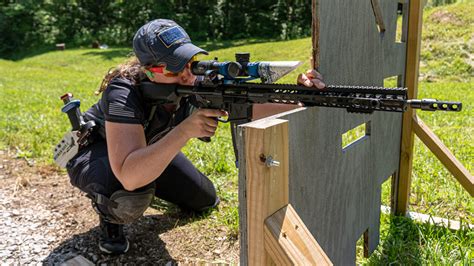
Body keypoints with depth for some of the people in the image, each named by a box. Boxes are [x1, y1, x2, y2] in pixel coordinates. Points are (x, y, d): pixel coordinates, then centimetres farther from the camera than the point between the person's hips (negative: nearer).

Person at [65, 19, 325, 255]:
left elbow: (250, 106, -30)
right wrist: (185, 130, -60)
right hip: (92, 152, -5)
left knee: (204, 200, 5)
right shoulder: (124, 92, -41)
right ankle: (109, 215, -2)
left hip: (150, 149, 5)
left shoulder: (194, 82, -26)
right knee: (131, 196, -40)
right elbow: (129, 176, -52)